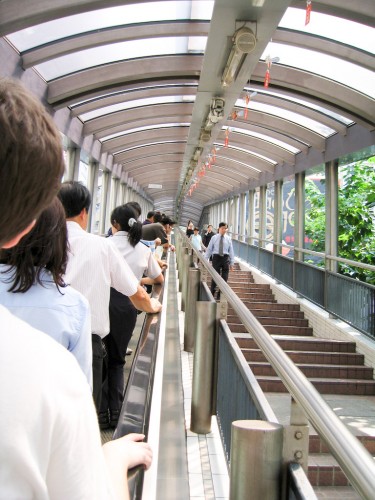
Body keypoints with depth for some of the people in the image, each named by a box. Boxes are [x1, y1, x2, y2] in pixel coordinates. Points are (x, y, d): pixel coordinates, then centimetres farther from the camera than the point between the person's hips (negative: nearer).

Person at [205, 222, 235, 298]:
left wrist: (231, 263, 4)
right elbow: (209, 249, 3)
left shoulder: (228, 239, 5)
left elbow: (231, 251, 6)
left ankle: (221, 295, 14)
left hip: (225, 258, 2)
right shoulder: (214, 238, 2)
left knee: (224, 278, 3)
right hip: (216, 257, -2)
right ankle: (212, 294, 12)